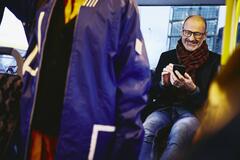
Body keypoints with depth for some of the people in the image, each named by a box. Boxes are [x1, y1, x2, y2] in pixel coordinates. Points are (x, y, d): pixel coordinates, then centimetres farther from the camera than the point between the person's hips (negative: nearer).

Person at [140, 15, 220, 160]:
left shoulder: (215, 60, 4)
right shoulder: (167, 56, 13)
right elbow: (153, 90, 13)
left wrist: (192, 89, -20)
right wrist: (163, 83, -10)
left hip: (194, 112, -2)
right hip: (165, 108, 3)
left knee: (178, 133, -37)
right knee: (144, 131, -31)